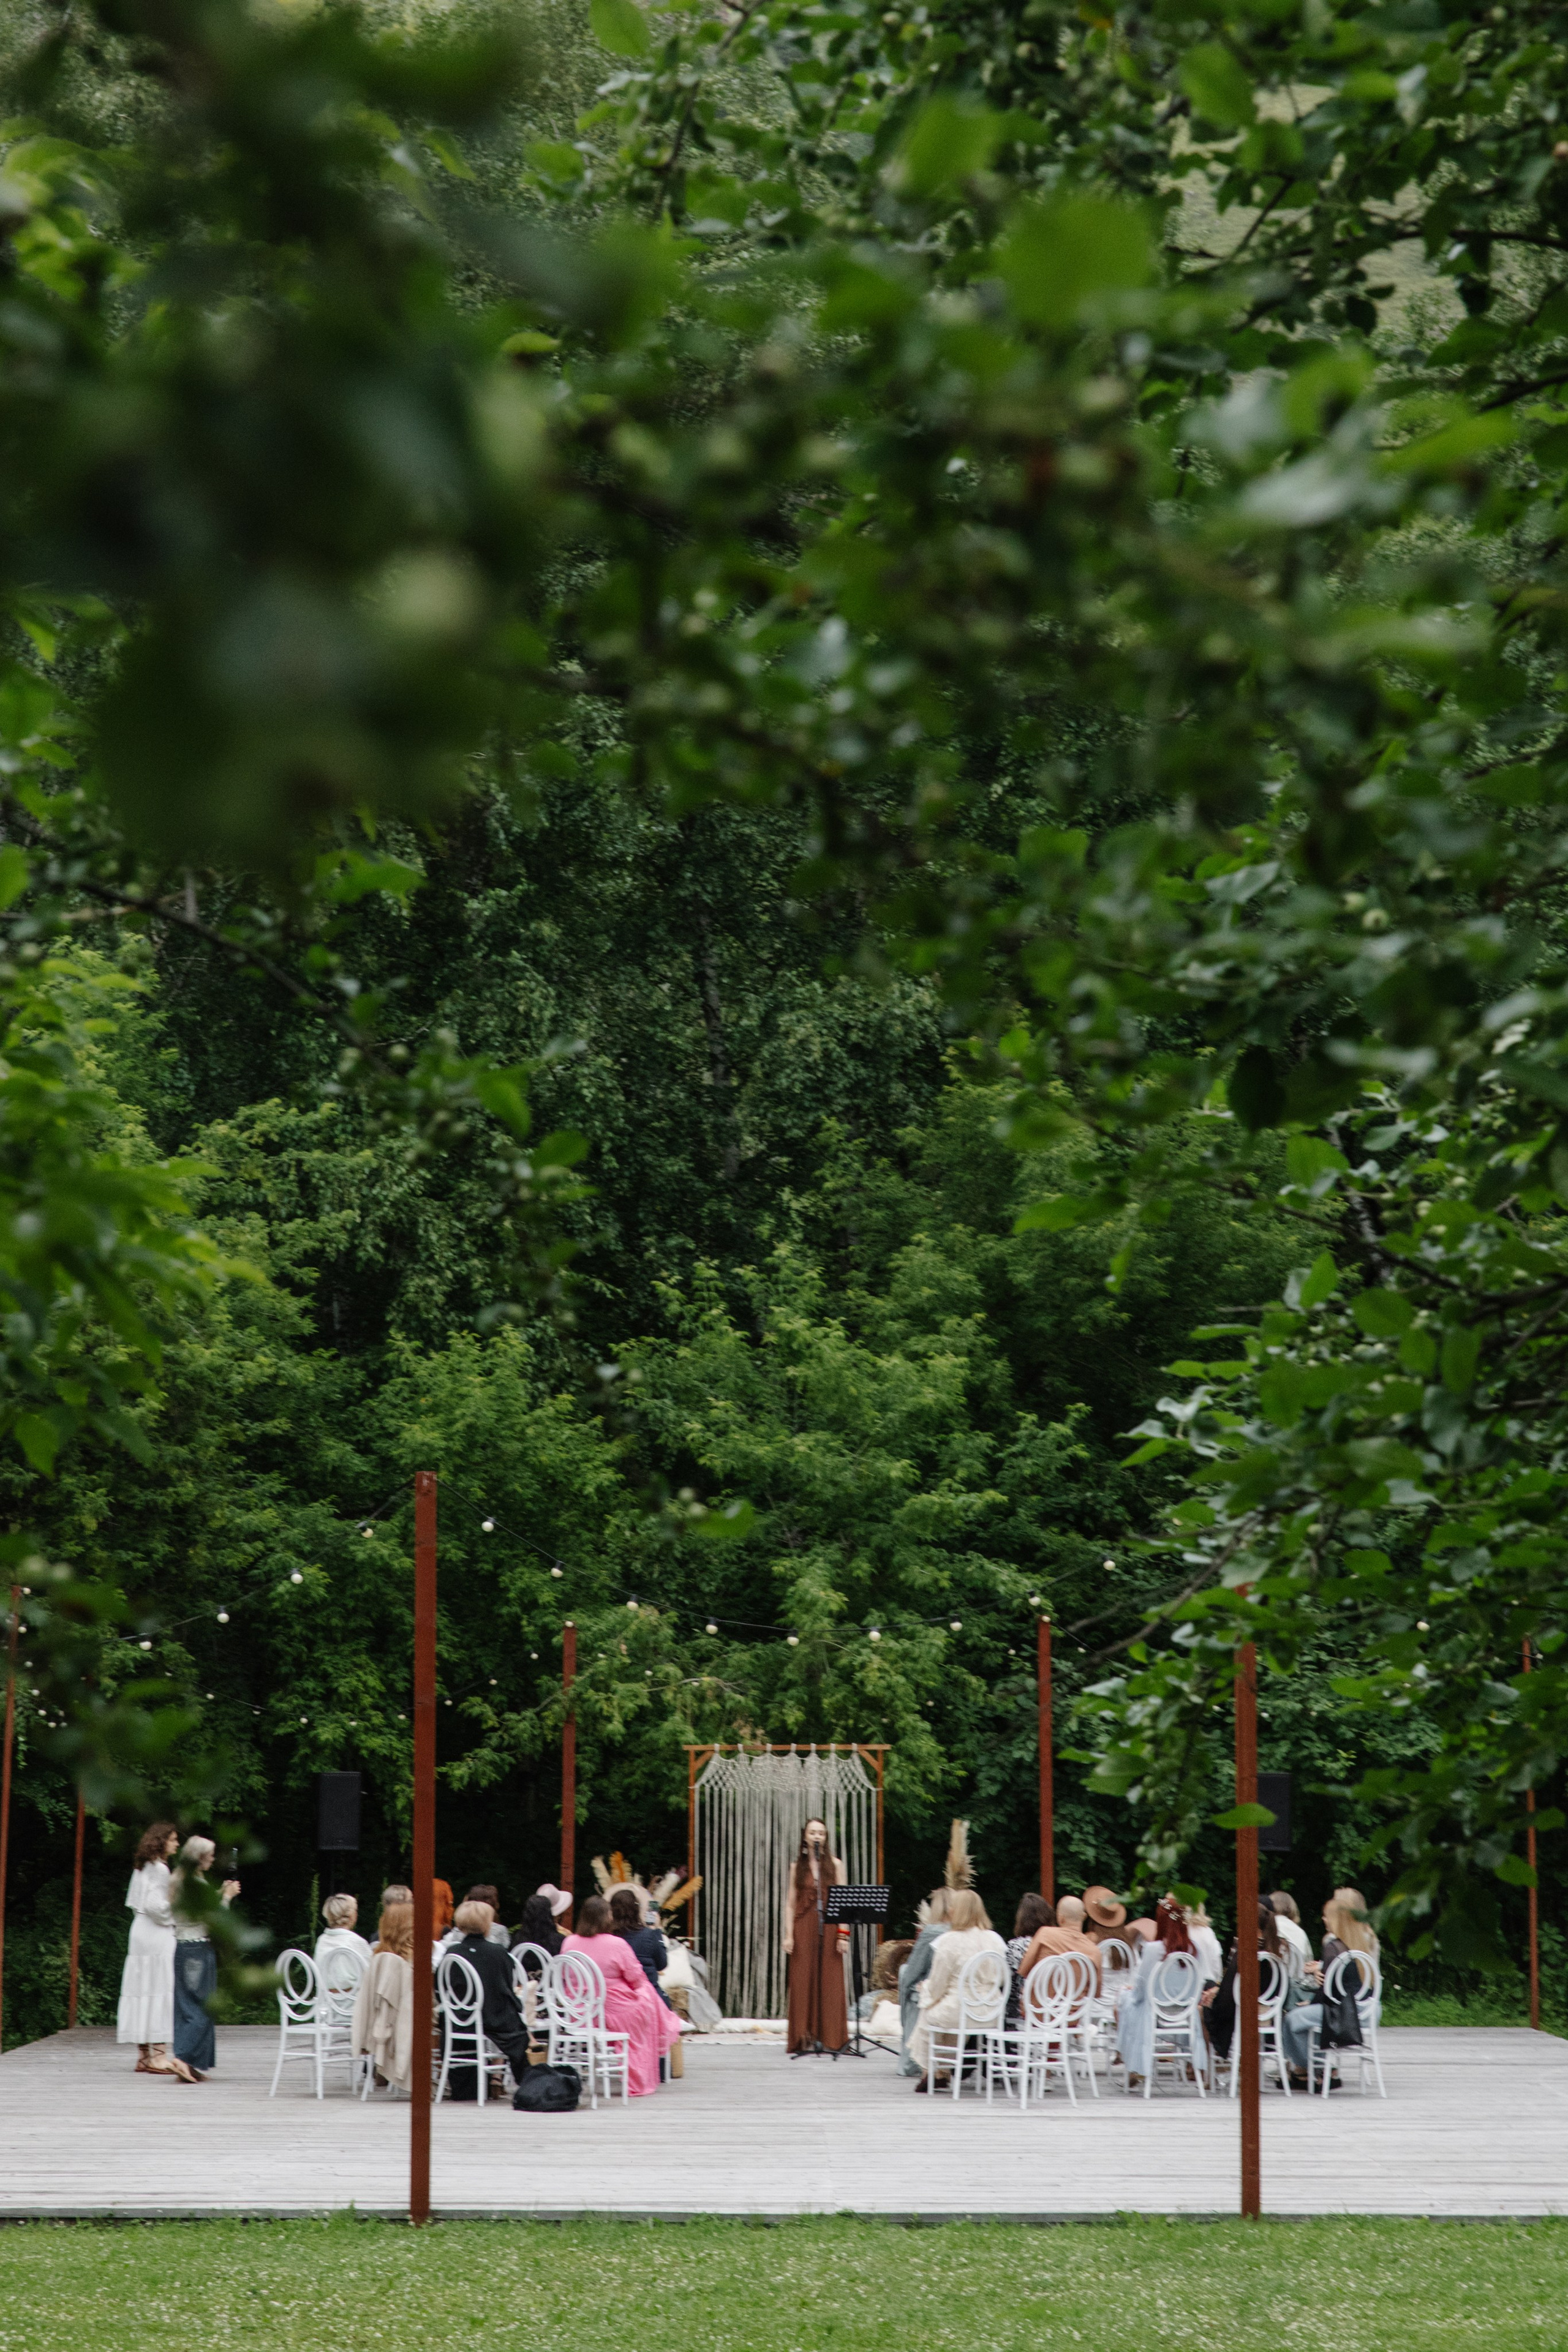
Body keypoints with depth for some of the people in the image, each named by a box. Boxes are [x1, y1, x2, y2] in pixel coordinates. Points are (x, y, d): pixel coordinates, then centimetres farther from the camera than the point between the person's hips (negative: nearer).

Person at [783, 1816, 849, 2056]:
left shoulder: (835, 1865, 8)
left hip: (828, 1928, 0)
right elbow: (790, 1903, 7)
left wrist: (843, 1934, -5)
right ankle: (802, 2040, 0)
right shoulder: (797, 1867, 9)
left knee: (830, 1983, -3)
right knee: (802, 1983, -3)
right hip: (804, 1928, 0)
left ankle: (829, 2039, 0)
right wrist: (789, 1934, -3)